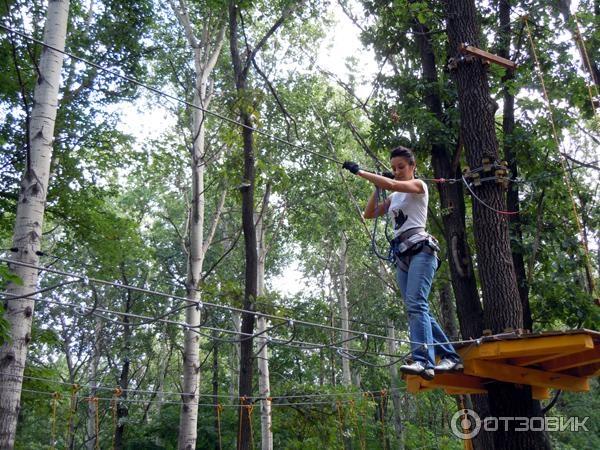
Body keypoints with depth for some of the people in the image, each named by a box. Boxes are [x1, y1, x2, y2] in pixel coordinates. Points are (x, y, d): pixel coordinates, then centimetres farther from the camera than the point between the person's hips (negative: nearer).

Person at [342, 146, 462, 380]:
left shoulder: (418, 186, 2)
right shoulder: (394, 196, 24)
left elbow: (390, 183, -15)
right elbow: (369, 214, 21)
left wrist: (359, 171, -13)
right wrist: (377, 188, 12)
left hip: (420, 249, -8)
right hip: (402, 255, 8)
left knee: (415, 304, -23)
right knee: (417, 308, 5)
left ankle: (423, 361, -32)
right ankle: (450, 356, 13)